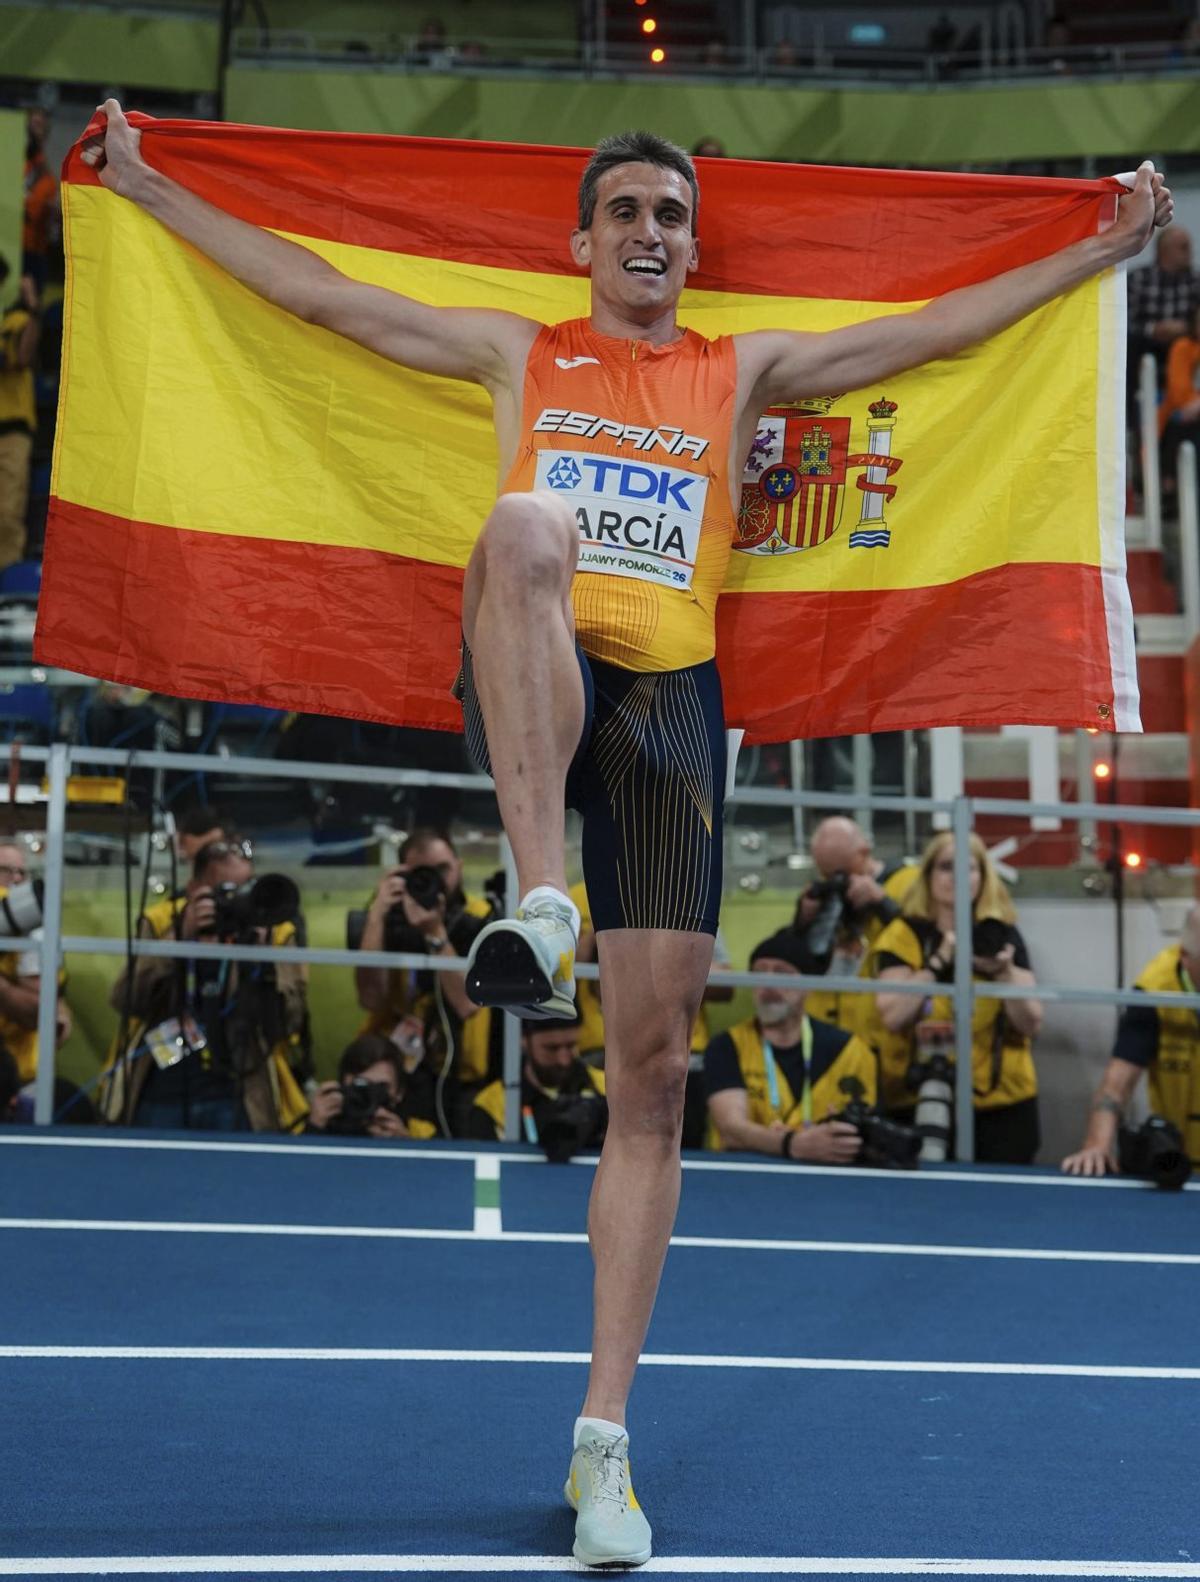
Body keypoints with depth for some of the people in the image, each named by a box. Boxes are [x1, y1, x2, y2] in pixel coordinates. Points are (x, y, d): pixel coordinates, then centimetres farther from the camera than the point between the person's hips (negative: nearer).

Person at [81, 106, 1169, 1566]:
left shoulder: (743, 370, 20)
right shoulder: (518, 354, 18)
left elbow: (936, 330, 18)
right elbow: (317, 292, 18)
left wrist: (1105, 245, 15)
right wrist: (144, 187, 16)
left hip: (672, 698, 1)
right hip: (529, 689, -1)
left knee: (653, 1072, -5)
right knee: (528, 522, -37)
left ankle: (603, 1436, 1)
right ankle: (538, 902, -43)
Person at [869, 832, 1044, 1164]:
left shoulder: (1002, 935, 4)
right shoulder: (904, 935, -1)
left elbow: (1030, 1024, -3)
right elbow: (892, 1017, -14)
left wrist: (1004, 972, -18)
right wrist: (939, 961, -19)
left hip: (1001, 1104, 1)